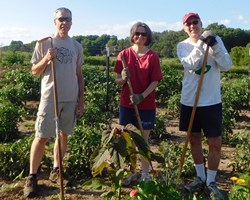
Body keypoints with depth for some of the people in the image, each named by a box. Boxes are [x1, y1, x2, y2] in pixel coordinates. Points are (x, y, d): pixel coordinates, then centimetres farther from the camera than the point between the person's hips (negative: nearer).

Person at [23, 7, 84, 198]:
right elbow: (35, 71, 2)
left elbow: (79, 75, 12)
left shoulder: (77, 46, 8)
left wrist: (81, 100, 8)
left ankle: (56, 169, 25)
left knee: (64, 134, 10)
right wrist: (46, 59, -17)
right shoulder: (44, 43, -1)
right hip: (50, 98, -3)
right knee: (42, 136, -2)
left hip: (71, 98, 3)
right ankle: (32, 176, 7)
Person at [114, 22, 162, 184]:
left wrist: (141, 96, -19)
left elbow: (155, 82, -5)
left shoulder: (153, 57, -3)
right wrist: (123, 78, -21)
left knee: (144, 140, 7)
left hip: (146, 105, -1)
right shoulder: (124, 54, 0)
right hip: (127, 103, 1)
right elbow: (118, 81, 2)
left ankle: (145, 174, 17)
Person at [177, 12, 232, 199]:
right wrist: (201, 42, -21)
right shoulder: (183, 46, 2)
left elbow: (227, 65, -9)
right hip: (189, 100, 2)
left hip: (212, 101, -1)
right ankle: (200, 178, 28)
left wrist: (214, 45, -19)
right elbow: (191, 64, -16)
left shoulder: (216, 40, 1)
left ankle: (211, 182, 16)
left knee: (215, 142, -1)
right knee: (194, 139, 12)